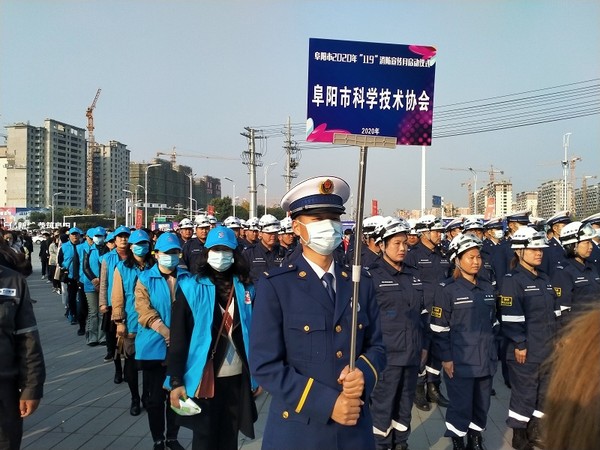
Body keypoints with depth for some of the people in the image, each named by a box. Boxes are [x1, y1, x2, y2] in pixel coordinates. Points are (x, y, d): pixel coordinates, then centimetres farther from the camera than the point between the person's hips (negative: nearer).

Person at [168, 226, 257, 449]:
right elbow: (178, 337, -9)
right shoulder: (191, 287, -7)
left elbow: (254, 332, 4)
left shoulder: (246, 288, 1)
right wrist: (176, 380, -12)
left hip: (238, 377, 3)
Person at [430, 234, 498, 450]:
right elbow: (439, 328, -11)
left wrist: (494, 352, 16)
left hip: (485, 360, 6)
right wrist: (445, 358, -12)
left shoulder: (487, 288, 9)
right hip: (460, 362, -6)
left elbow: (493, 323, 17)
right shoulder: (447, 290, -10)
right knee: (461, 406, 1)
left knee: (482, 405, 15)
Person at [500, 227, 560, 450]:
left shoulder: (544, 279, 11)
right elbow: (510, 317, -18)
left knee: (545, 393, 17)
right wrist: (519, 344, -18)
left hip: (548, 350, 8)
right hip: (526, 351, -8)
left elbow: (555, 313, 17)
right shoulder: (512, 280, -13)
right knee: (524, 395, 4)